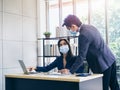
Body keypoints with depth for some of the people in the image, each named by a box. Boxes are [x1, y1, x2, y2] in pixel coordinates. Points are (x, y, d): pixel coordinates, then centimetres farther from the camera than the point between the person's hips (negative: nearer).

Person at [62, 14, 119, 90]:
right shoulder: (90, 27, 7)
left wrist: (70, 71, -18)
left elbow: (81, 56, -23)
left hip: (103, 64, -9)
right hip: (110, 59, 9)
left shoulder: (83, 35, -22)